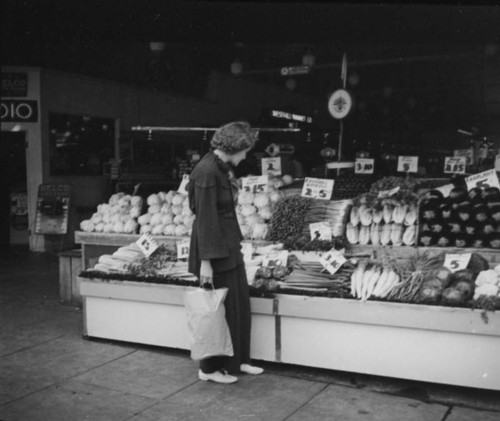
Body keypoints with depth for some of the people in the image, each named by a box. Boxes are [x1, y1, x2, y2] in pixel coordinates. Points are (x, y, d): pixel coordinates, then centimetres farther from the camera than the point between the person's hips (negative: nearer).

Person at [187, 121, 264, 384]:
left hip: (230, 244, 10)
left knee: (240, 304, 16)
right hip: (215, 248, -9)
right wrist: (205, 261, -22)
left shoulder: (223, 168, 8)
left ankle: (237, 360, 30)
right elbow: (205, 219, -22)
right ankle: (210, 369, 20)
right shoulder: (207, 172, -20)